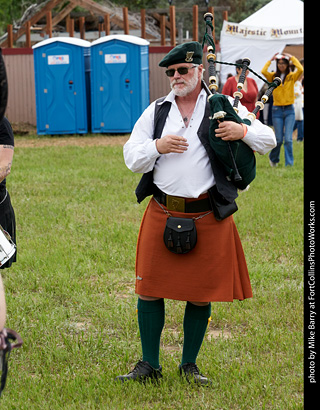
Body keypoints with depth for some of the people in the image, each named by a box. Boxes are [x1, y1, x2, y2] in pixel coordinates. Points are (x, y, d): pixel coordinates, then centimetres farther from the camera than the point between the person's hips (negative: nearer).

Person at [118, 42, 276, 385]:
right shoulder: (156, 111, 10)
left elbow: (268, 140, 4)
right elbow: (131, 158, 8)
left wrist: (242, 132, -16)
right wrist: (157, 147, -10)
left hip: (207, 217, -2)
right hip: (162, 215, 2)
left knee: (200, 295, 5)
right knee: (149, 290, 3)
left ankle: (189, 365, 21)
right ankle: (149, 365, 15)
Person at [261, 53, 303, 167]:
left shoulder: (292, 76, 3)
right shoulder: (273, 77, 3)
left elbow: (300, 69, -17)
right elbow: (263, 71, -16)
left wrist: (292, 58, -6)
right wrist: (270, 60, -5)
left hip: (289, 110, 0)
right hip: (277, 110, 0)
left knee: (288, 139, -8)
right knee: (279, 139, 3)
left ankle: (289, 163, -1)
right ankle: (273, 158, 29)